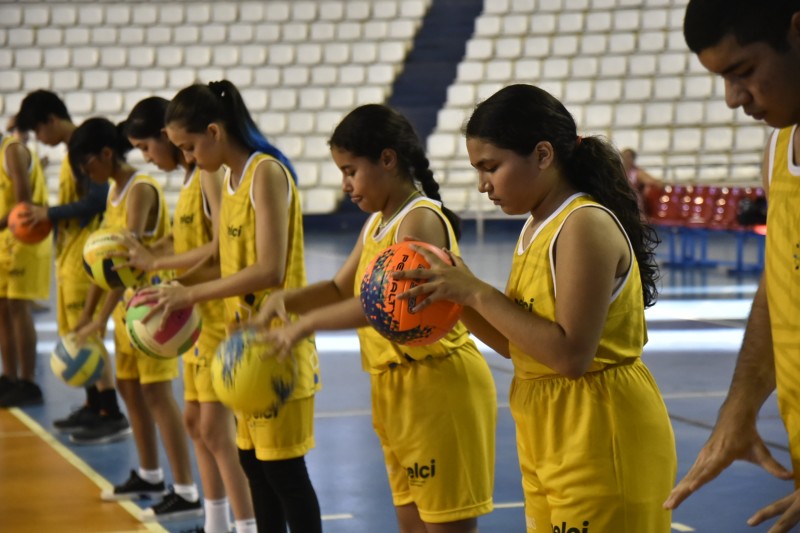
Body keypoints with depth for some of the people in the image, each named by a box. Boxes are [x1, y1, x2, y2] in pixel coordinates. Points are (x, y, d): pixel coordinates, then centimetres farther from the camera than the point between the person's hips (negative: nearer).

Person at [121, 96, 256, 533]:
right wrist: (145, 253, 0)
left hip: (221, 314, -10)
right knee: (195, 420, 14)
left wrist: (157, 263, -15)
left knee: (216, 427, -9)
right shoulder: (190, 177, 12)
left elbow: (220, 248, -23)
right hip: (199, 316, 10)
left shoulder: (210, 174, -16)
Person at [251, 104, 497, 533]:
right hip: (398, 391, 10)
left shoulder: (420, 219, -16)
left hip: (440, 388, -10)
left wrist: (307, 324, -28)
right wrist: (285, 300, 1)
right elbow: (341, 290, 21)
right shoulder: (375, 225, 13)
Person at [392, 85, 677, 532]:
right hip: (549, 445, 9)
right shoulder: (536, 229, 11)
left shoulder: (585, 226, -17)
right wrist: (458, 302, 0)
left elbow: (570, 354, -24)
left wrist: (477, 293, -20)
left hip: (601, 441, -9)